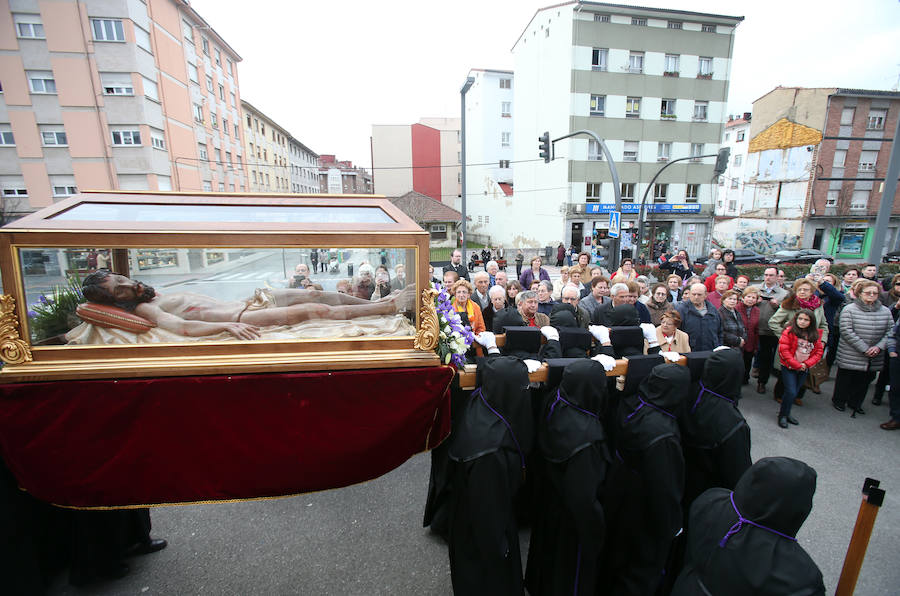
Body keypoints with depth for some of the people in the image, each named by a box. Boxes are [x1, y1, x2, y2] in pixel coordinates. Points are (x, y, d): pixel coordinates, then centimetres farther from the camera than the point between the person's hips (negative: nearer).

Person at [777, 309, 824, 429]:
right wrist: (796, 365, -14)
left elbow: (819, 352, 5)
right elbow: (783, 350, -14)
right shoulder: (789, 331, -12)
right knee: (791, 392, -8)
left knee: (795, 393, 13)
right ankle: (782, 415, 7)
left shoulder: (815, 334, 4)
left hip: (804, 369, 5)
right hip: (789, 367, -5)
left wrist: (806, 364, -9)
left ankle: (786, 413, 28)